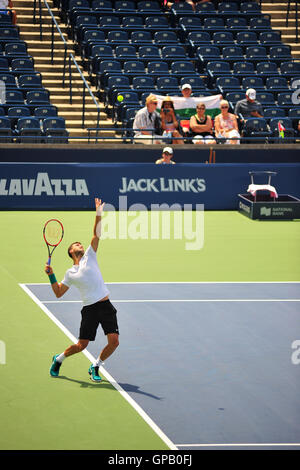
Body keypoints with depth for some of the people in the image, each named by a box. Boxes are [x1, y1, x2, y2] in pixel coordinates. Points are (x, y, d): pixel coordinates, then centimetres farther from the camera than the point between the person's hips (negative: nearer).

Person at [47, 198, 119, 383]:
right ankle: (59, 359, 26)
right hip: (90, 309, -1)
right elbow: (59, 293, 14)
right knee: (81, 345, -3)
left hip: (106, 306, 1)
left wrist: (99, 215, -10)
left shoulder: (89, 256, 12)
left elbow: (96, 235, 1)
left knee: (114, 341, -10)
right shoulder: (70, 273, 11)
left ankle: (95, 367, 12)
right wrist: (51, 276, 1)